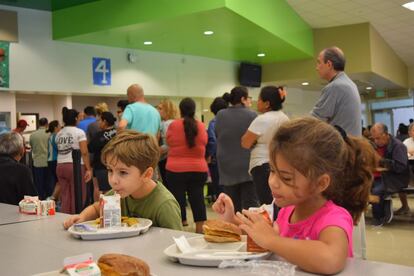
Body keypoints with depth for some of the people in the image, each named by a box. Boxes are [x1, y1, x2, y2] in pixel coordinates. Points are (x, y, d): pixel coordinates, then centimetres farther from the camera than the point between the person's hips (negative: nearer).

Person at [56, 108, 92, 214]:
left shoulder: (59, 134, 14)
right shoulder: (79, 132, -4)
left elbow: (59, 150, 7)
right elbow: (84, 152, -10)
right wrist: (88, 169, -9)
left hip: (60, 166, 5)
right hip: (75, 166, -5)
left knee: (65, 196, 9)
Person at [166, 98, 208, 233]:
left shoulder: (173, 125, -7)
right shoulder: (201, 126, -1)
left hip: (176, 169, -2)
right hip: (199, 169, 3)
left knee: (178, 200, 5)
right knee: (197, 199, 9)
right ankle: (200, 229, 14)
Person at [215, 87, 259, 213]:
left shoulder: (220, 115, 0)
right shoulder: (252, 116, -10)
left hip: (227, 166, 3)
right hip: (247, 166, -3)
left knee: (232, 205, 10)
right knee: (250, 204, 1)